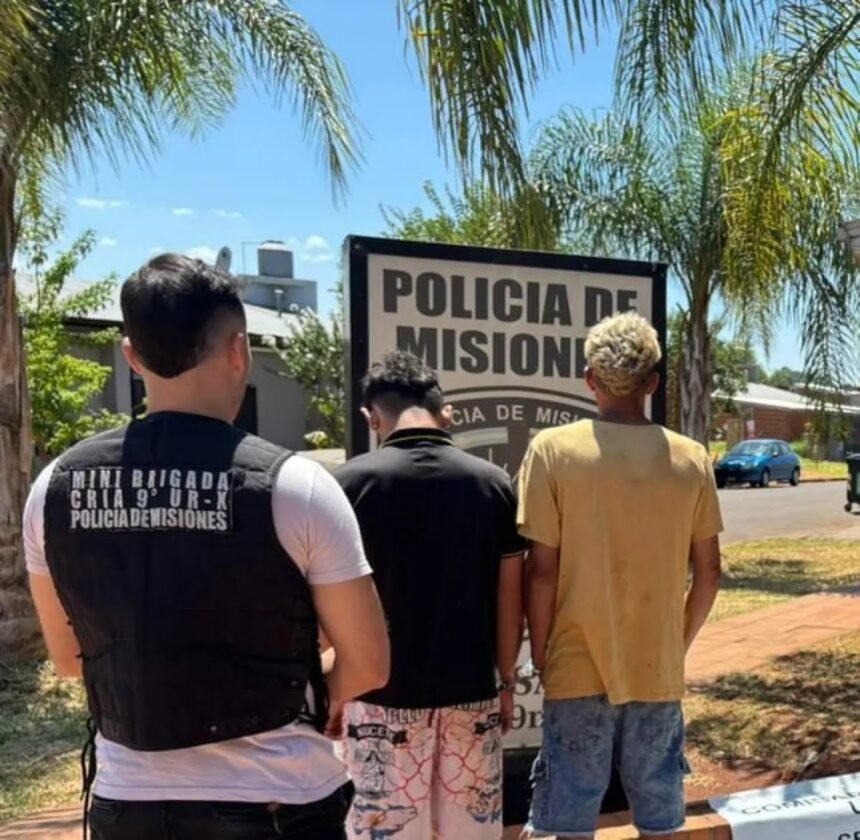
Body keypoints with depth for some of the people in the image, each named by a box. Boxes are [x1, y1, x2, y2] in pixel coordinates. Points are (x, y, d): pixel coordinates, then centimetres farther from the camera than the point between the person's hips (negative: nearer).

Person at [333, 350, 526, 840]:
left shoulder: (353, 482, -10)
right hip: (472, 694, 3)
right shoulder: (494, 483, -3)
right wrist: (506, 680, 13)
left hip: (383, 697, -2)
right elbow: (510, 601, 1)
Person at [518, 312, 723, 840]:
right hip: (660, 672, 3)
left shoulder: (553, 450, -10)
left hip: (579, 669, -2)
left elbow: (542, 570, -10)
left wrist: (541, 656, 3)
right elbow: (709, 573, 3)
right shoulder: (691, 459, -2)